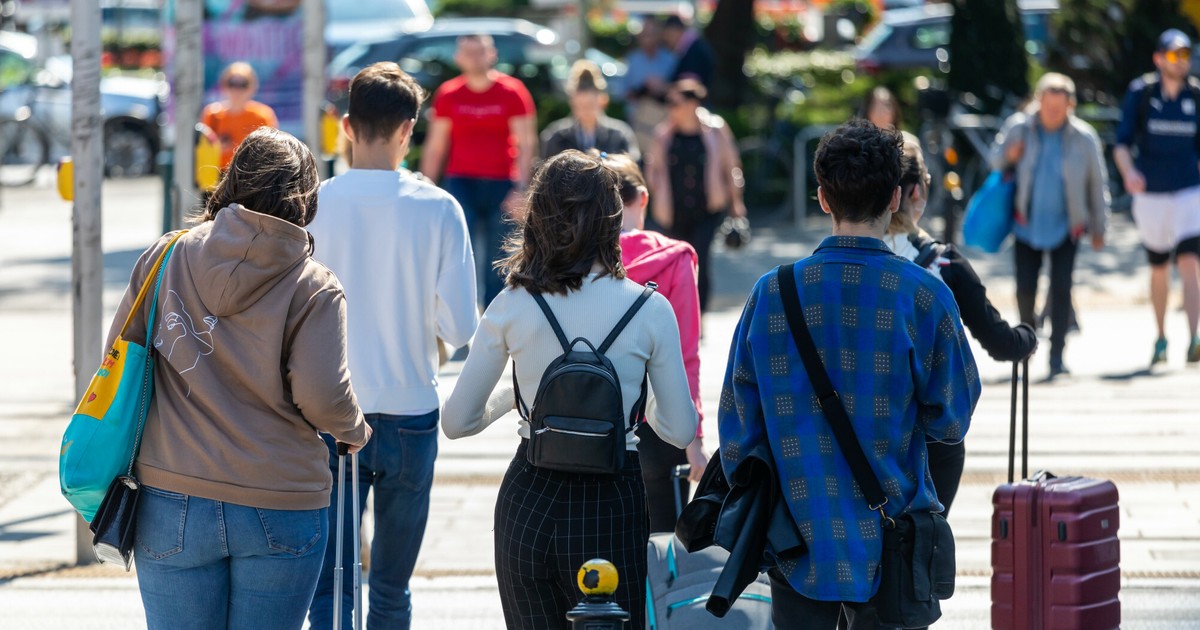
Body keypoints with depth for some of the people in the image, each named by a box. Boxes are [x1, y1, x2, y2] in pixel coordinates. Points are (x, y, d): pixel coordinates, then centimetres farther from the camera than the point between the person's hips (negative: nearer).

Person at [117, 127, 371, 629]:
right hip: (279, 511, -2)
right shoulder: (315, 288, -6)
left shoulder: (166, 257, 2)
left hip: (171, 503, 2)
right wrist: (355, 431, 8)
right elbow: (323, 397, -14)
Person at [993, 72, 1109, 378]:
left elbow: (1097, 184, 4)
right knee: (1025, 288, -2)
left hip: (1066, 226, -1)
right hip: (1027, 224, 1)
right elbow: (995, 161, 11)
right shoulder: (1018, 127, -4)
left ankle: (1057, 355, -2)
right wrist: (1008, 156, -13)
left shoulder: (1084, 138, -6)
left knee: (1061, 288, -10)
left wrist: (1098, 228, 10)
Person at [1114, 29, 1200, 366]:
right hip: (1150, 195, 1)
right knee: (1158, 269, 12)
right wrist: (1128, 171, -22)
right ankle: (1161, 337, 30)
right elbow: (1121, 144, -3)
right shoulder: (1140, 93, -1)